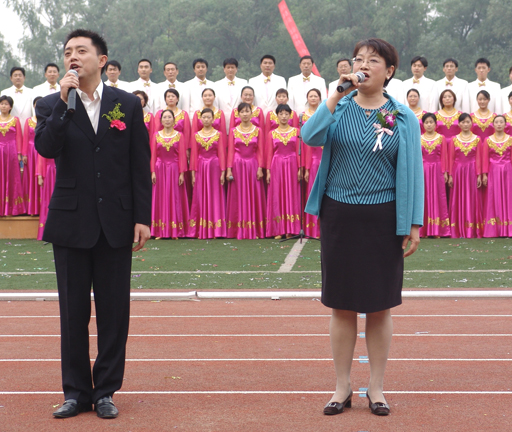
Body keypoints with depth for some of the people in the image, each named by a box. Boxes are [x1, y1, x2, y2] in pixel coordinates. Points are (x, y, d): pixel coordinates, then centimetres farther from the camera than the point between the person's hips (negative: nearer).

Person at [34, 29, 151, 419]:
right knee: (73, 311, 6)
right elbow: (45, 147, -15)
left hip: (115, 223, 0)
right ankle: (76, 391, 18)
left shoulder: (128, 104, 4)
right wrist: (64, 101, -17)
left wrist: (142, 218, -2)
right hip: (70, 223, 0)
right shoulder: (52, 106, 4)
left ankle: (106, 390, 17)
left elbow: (141, 164, 3)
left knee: (114, 310, 4)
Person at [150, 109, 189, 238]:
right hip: (160, 169, 1)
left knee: (175, 198, 0)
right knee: (160, 197, 1)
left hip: (174, 169, -1)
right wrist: (153, 172, -5)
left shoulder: (179, 136, 3)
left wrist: (181, 173, -7)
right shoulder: (156, 135, 6)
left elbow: (182, 155, -1)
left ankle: (175, 231, 4)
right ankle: (160, 231, 3)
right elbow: (153, 155, 3)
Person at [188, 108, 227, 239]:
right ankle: (201, 231, 3)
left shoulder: (218, 135, 4)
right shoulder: (197, 135, 8)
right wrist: (193, 173, 1)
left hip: (214, 167, -2)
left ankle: (214, 230, 2)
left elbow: (221, 154, 1)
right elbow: (194, 155, 7)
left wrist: (222, 172, -6)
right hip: (201, 168, 2)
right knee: (200, 197, 0)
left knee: (214, 196, -2)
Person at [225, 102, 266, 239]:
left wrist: (260, 168, -6)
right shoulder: (233, 131, 5)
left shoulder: (258, 131, 6)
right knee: (238, 196, 0)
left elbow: (260, 151, 3)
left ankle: (254, 230, 3)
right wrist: (229, 169, -6)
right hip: (238, 166, 0)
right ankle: (239, 231, 2)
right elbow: (230, 151, 2)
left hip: (252, 166, 0)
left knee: (254, 196, 0)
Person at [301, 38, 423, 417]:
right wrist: (337, 94, -18)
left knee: (379, 306, 6)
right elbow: (310, 137, -15)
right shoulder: (339, 108, 3)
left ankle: (377, 388, 18)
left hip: (382, 218, -1)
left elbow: (412, 171, -1)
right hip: (339, 215, 1)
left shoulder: (403, 118, 0)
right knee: (342, 306, 6)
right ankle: (343, 388, 18)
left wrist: (414, 224, -5)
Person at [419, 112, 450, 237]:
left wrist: (445, 172, -4)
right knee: (424, 197, 1)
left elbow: (444, 156, 2)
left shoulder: (441, 138, 5)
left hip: (437, 169, 0)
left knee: (437, 197, 0)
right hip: (423, 170, 0)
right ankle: (424, 230, 3)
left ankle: (437, 230, 2)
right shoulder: (419, 139, 6)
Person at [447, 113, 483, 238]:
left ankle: (472, 230, 3)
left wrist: (479, 175, -4)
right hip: (458, 172, 0)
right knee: (458, 201, 1)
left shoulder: (477, 139, 5)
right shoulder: (454, 140, 5)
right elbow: (450, 159, 3)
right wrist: (450, 175, -3)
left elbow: (478, 159, 2)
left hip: (472, 172, 0)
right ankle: (458, 231, 4)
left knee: (472, 199, 0)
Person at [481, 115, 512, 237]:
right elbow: (485, 159, 2)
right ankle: (493, 230, 2)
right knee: (493, 199, 0)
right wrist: (484, 174, -5)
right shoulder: (488, 141, 4)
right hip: (493, 172, 0)